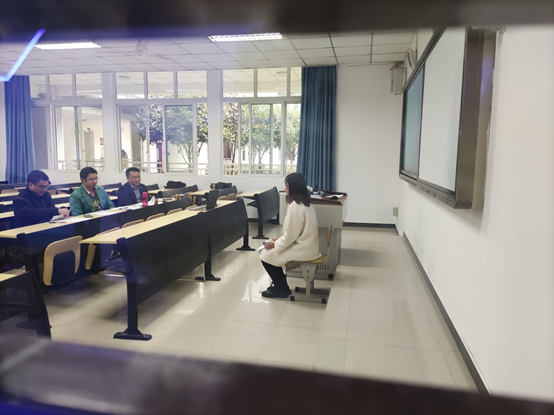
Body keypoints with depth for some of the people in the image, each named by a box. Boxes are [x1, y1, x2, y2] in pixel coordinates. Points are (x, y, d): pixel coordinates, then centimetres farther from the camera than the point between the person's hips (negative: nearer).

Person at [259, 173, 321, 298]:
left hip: (302, 249, -9)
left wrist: (275, 244, -7)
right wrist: (280, 239, 11)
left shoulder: (295, 206, -23)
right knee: (271, 249, 16)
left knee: (266, 255, 0)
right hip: (307, 245, 9)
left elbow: (291, 235, -21)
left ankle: (281, 289, 14)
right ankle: (280, 284, 24)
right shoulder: (305, 202, 7)